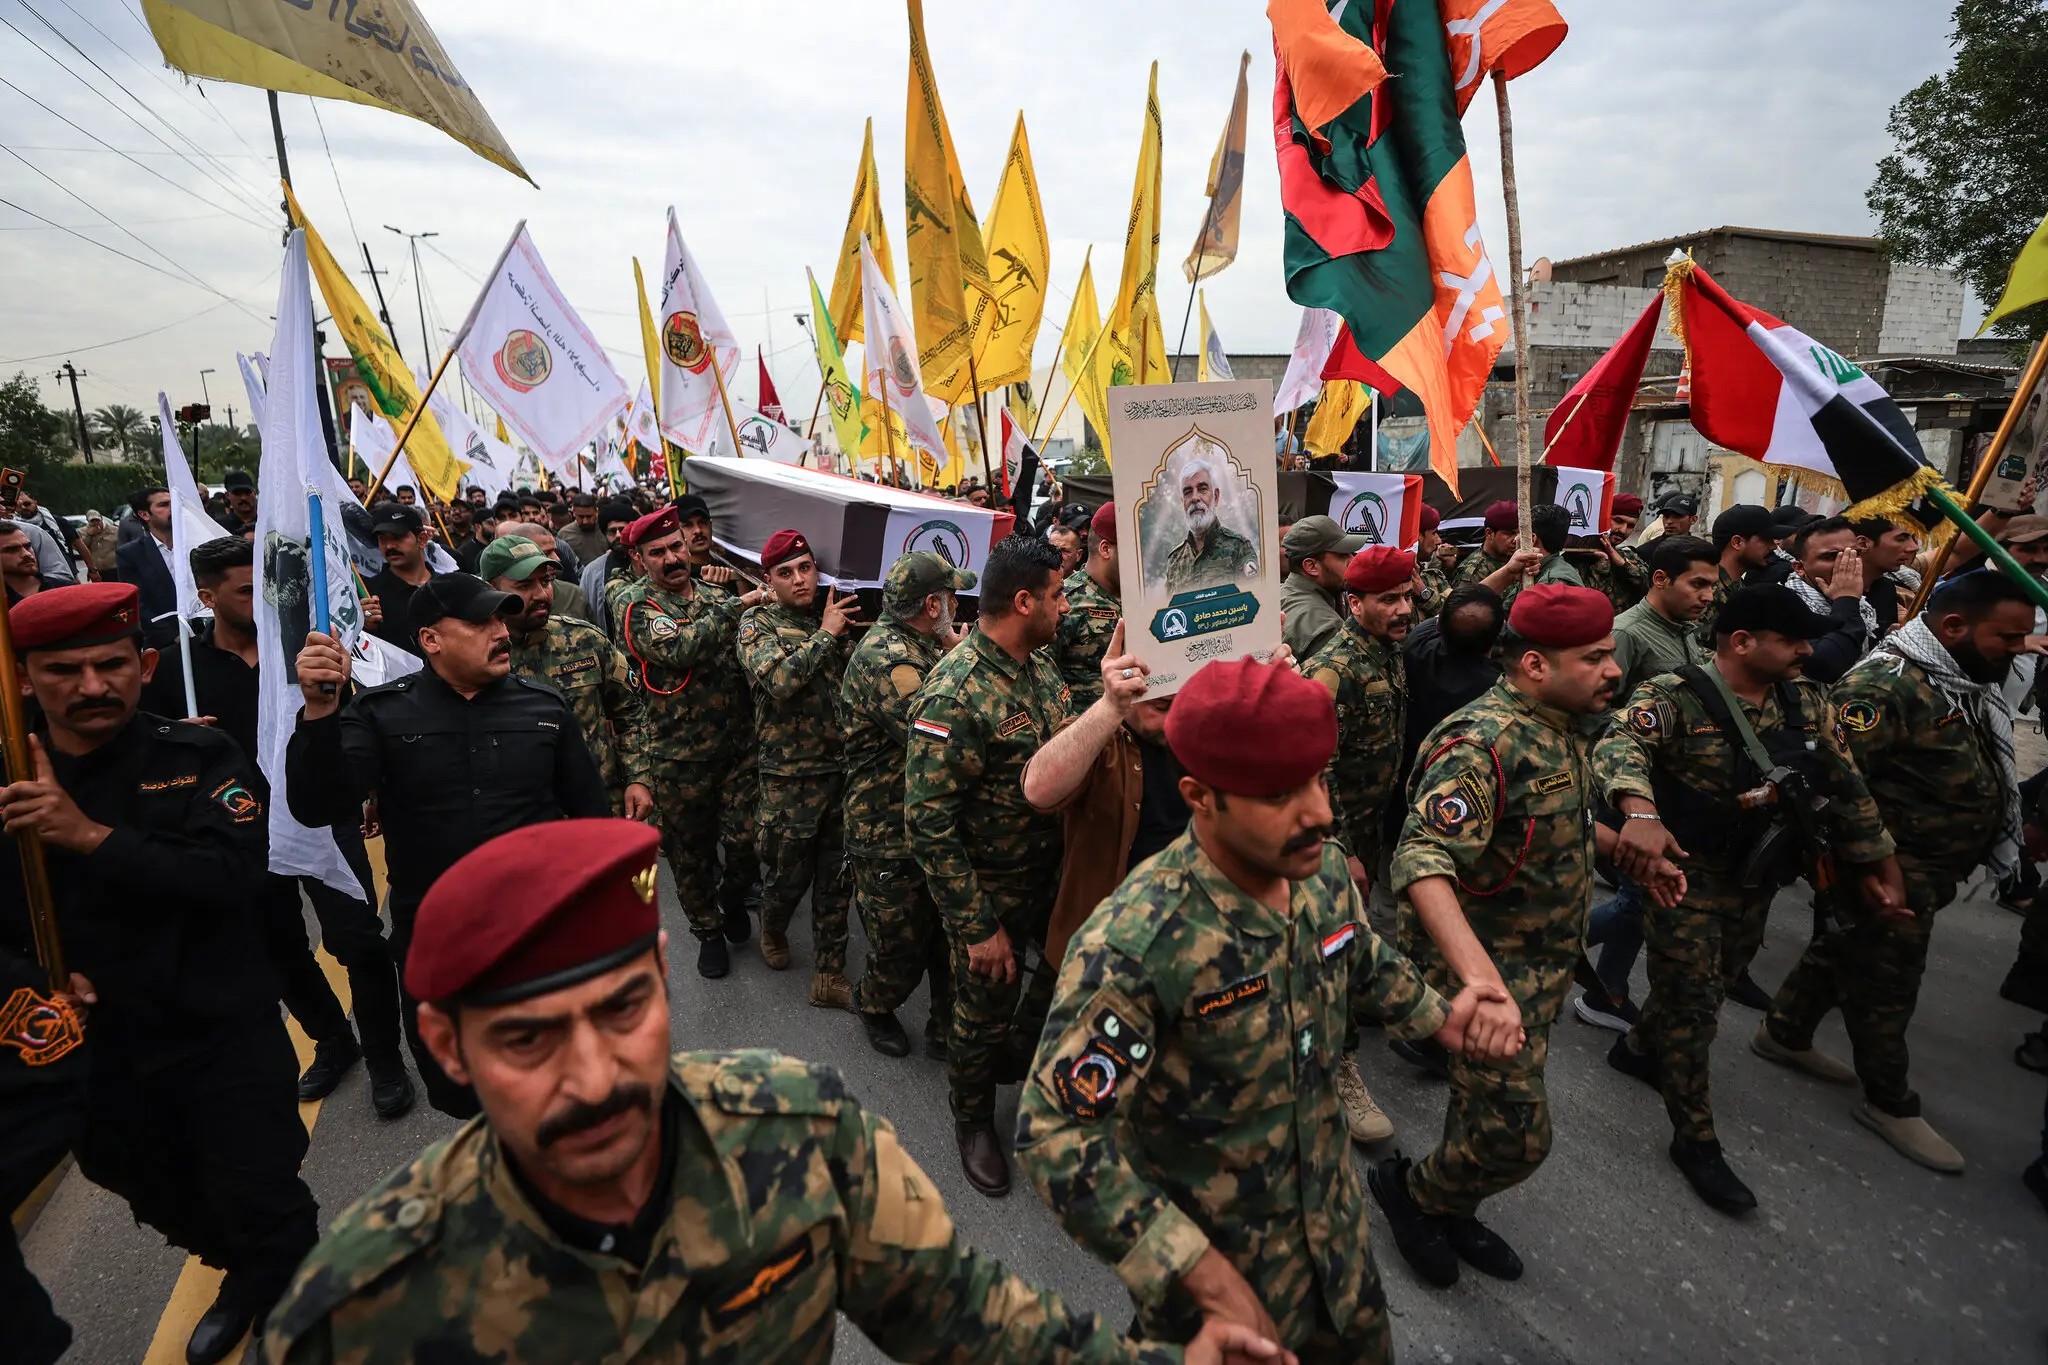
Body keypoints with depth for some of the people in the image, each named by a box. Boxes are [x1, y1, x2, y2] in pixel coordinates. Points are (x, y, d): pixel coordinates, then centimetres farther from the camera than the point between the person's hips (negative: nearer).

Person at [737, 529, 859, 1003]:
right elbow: (780, 680, -22)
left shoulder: (838, 616, 7)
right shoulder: (758, 623, -4)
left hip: (843, 768, 3)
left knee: (836, 879, 10)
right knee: (789, 875, 12)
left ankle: (829, 977, 24)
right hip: (790, 776, -3)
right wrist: (825, 633, -16)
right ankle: (772, 931, 46)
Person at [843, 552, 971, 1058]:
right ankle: (874, 1007, 40)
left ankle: (947, 1028, 34)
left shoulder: (916, 647, 9)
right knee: (901, 949, 10)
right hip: (890, 839, -9)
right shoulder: (885, 659, -24)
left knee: (951, 934, 16)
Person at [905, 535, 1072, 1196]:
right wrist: (978, 925, -22)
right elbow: (929, 823, -26)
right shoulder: (954, 695, -27)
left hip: (1049, 870, 7)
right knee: (986, 1011, 12)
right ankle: (973, 1119, 41)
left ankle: (1016, 1056, 52)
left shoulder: (1042, 667, -1)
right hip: (991, 890, -7)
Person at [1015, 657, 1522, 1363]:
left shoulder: (1325, 867, -12)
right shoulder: (1134, 946, -34)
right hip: (1211, 1251, -6)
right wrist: (1203, 1273, -30)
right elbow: (1057, 1136, -30)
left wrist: (1438, 1015, -2)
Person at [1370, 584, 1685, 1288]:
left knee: (1491, 1105, 22)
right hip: (1495, 972, -9)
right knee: (1517, 1135, -2)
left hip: (1544, 964, 9)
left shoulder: (1558, 728, 5)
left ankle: (1449, 1209, 44)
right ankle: (1407, 1188, 24)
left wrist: (1632, 854, 25)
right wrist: (1477, 973, -51)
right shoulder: (1485, 743, -29)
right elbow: (1423, 860, -41)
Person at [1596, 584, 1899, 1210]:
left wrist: (1875, 864, 11)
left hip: (1758, 878, 7)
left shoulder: (1806, 700, 2)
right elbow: (1620, 747, -39)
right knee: (1692, 1002, 1)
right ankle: (1695, 1139, 16)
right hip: (1688, 875, -7)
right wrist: (1641, 812, -58)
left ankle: (1639, 1047, 48)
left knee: (1713, 982, 22)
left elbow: (1844, 784, 10)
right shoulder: (1674, 696, -21)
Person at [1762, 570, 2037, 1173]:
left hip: (1930, 873, 10)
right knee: (1886, 986, 6)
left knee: (1844, 948, 22)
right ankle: (1890, 1104, 23)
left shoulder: (1965, 681, 6)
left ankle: (1785, 1033, 40)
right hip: (1895, 877, -10)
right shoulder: (1886, 685, -27)